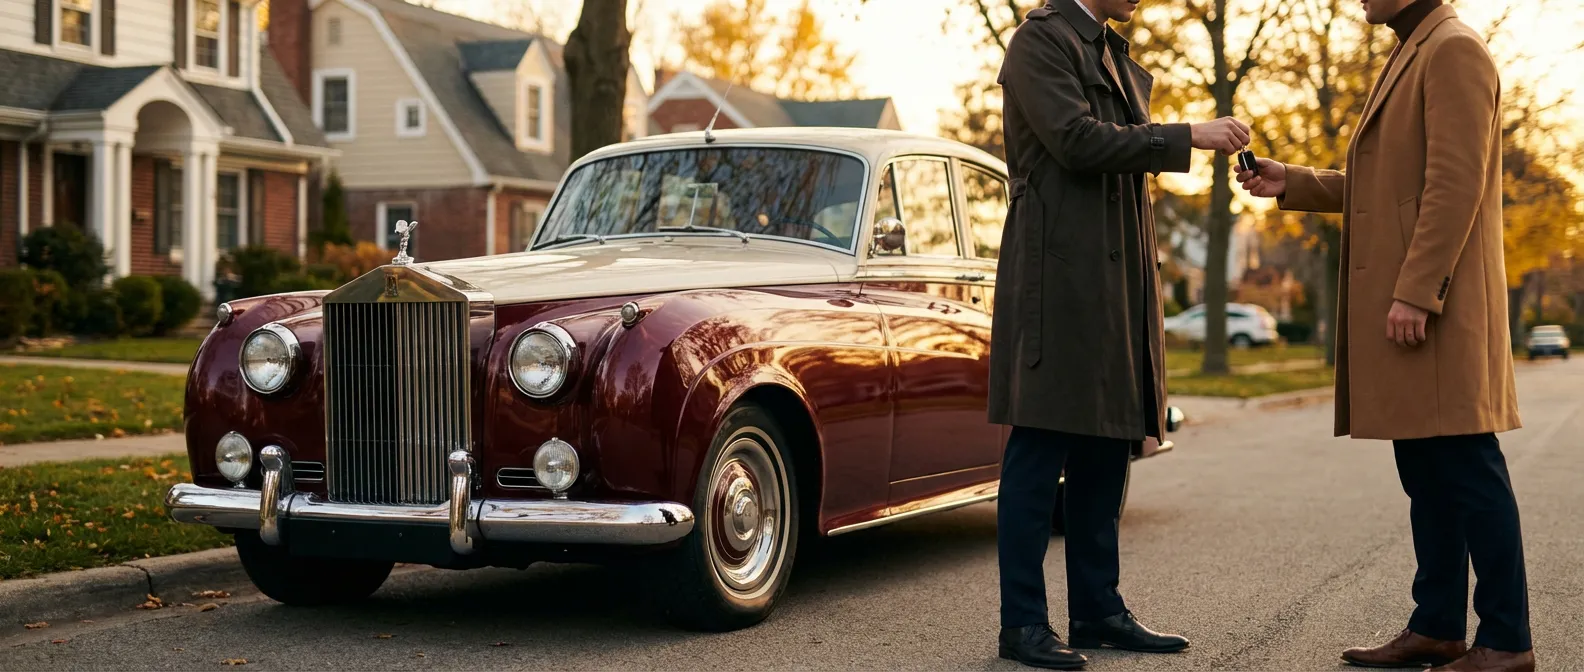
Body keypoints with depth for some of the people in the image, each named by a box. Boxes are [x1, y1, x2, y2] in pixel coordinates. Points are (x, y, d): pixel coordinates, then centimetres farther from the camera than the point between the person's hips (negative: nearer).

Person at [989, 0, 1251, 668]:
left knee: (1105, 449, 9)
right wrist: (1190, 136, -16)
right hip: (1059, 275, -9)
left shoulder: (1116, 55, 21)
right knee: (1041, 450, -5)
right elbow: (1075, 138, -17)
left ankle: (1097, 610, 16)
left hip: (1117, 280, 9)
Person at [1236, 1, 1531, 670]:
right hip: (1401, 303, 10)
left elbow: (1455, 184, -17)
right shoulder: (1409, 59, 22)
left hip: (1437, 306, -10)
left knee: (1466, 467, -7)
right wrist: (1292, 184, 15)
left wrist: (1415, 293, -22)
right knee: (1425, 472, 11)